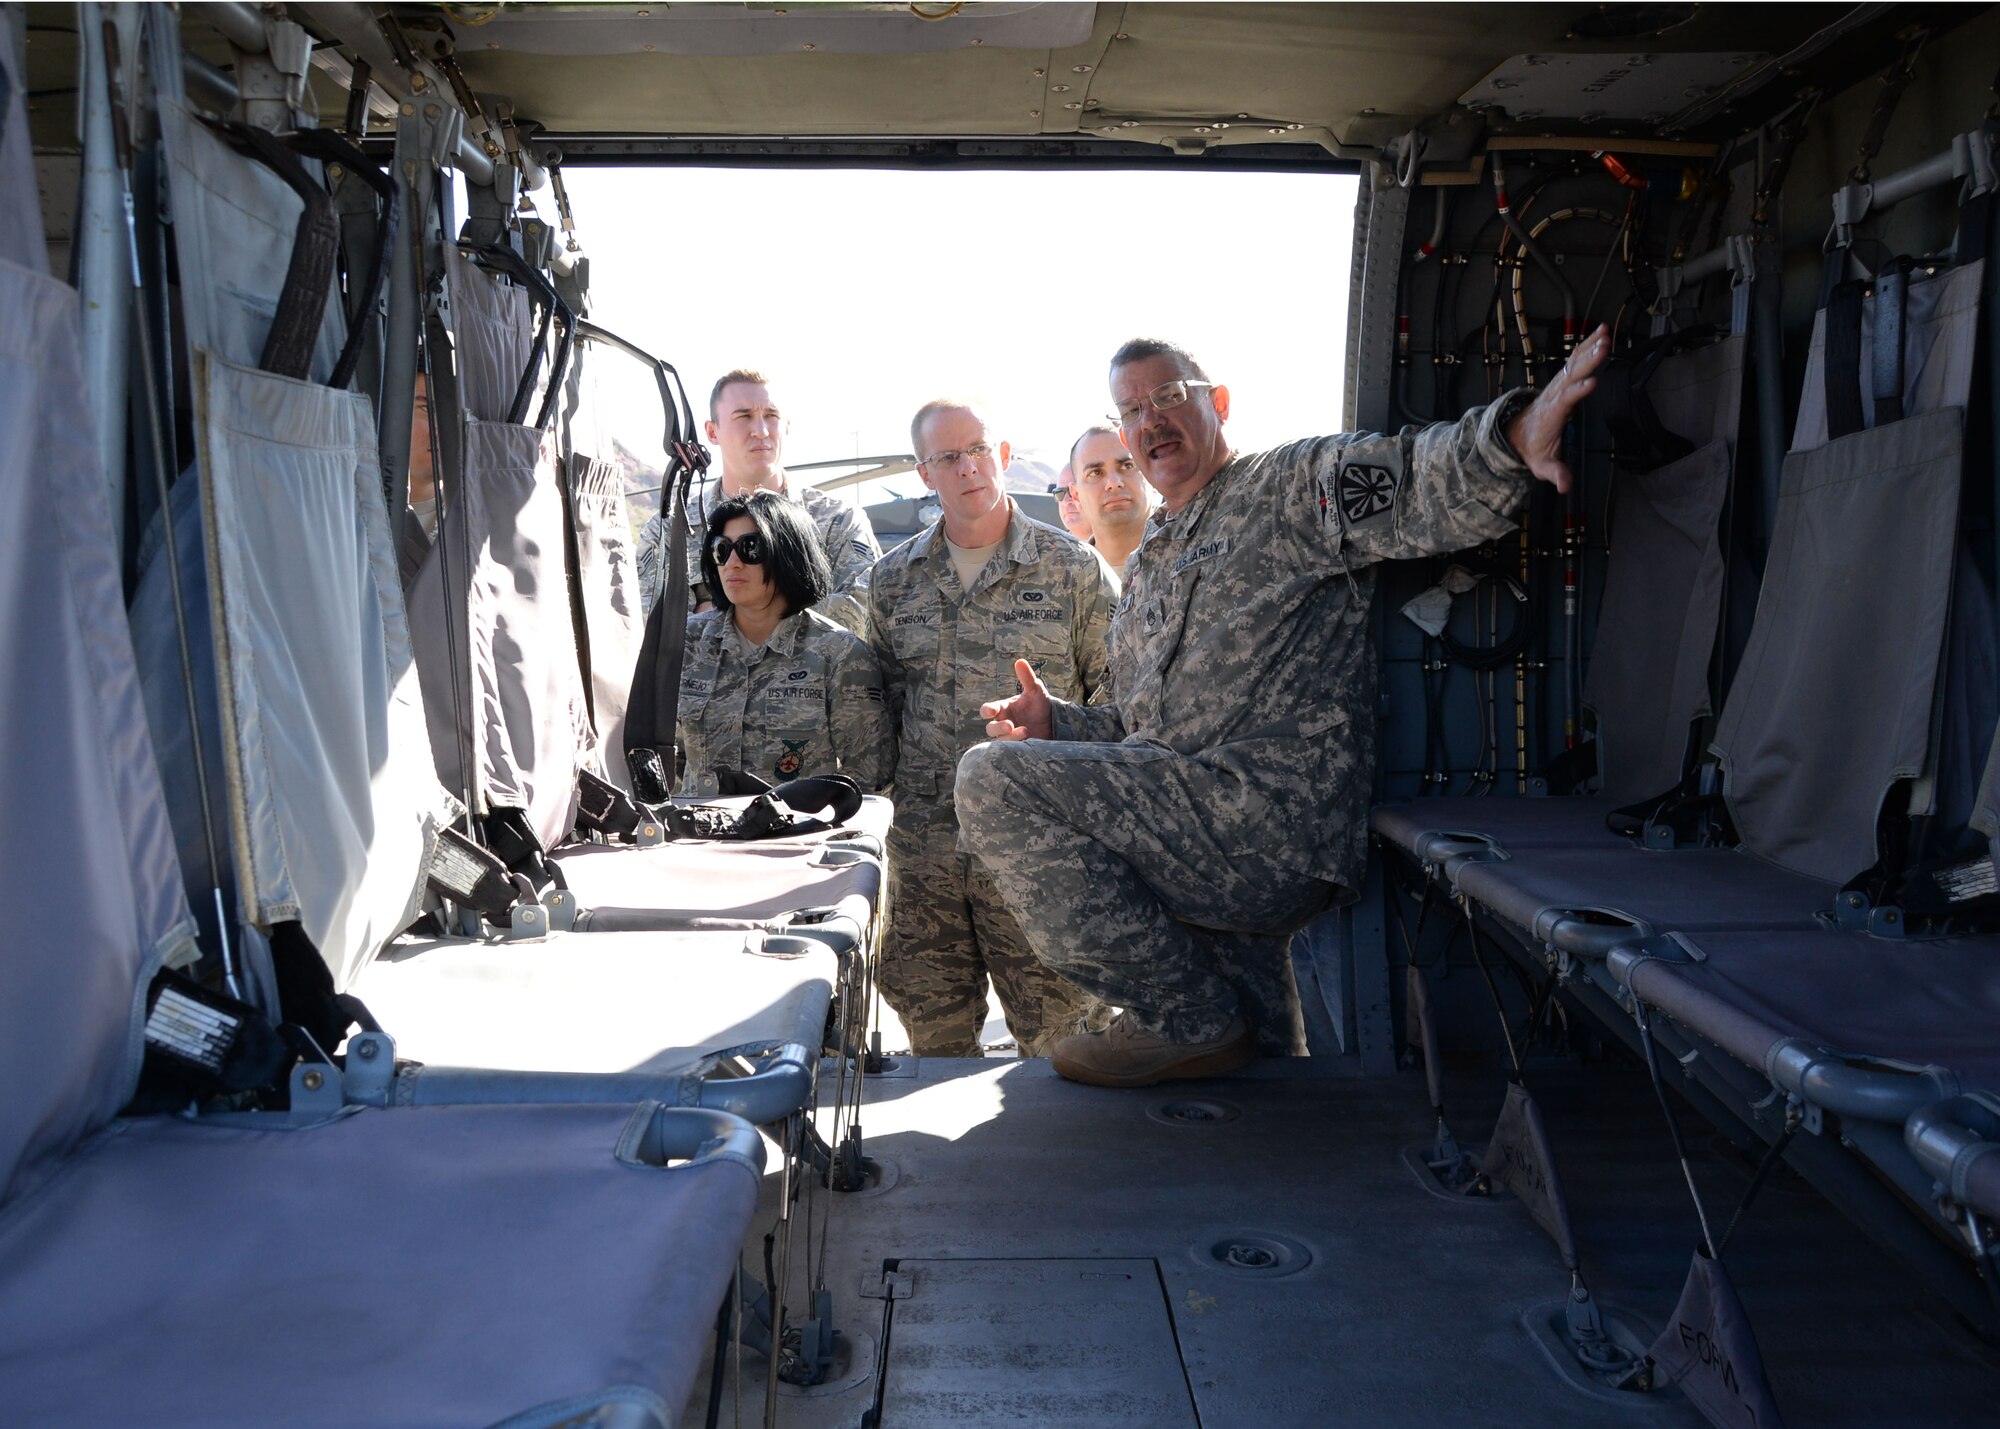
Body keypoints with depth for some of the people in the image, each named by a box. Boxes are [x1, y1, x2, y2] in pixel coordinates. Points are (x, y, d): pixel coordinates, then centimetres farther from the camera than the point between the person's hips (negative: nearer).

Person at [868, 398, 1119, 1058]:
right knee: (934, 1036, 11)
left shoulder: (1077, 569, 0)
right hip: (923, 847, 4)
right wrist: (907, 782, 12)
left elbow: (1116, 695, 3)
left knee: (1054, 1036, 1)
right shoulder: (893, 578, 11)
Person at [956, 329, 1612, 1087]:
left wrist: (1511, 435, -42)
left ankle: (1186, 1016, -10)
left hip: (1274, 818, -9)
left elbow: (1419, 488, -20)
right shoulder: (1148, 569, 27)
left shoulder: (1292, 485, 2)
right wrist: (1059, 722, 11)